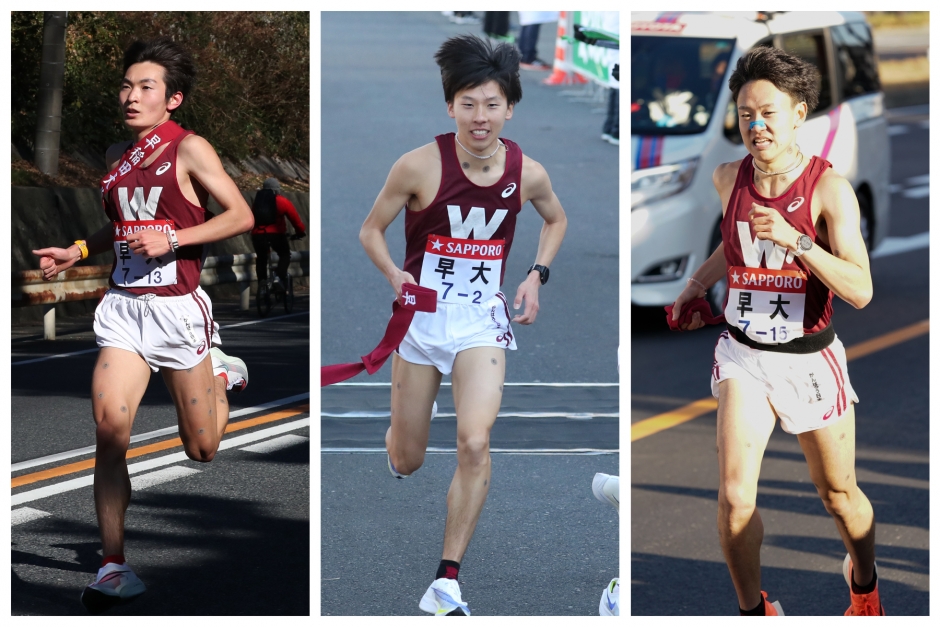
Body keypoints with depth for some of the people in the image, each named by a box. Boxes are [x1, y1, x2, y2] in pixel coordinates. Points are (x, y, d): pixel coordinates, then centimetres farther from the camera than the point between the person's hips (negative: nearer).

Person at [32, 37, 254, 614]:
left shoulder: (189, 149, -7)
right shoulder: (119, 155, 12)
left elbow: (241, 215, -10)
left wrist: (172, 240, -18)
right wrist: (77, 253, 10)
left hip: (178, 307, -4)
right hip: (123, 305, 4)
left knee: (201, 449, 7)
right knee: (109, 429, -14)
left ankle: (222, 377, 42)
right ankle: (114, 568, -10)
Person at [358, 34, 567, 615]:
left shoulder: (527, 173, -7)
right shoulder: (420, 165, -15)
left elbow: (556, 219, 16)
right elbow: (372, 229, -2)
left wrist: (537, 275, 2)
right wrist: (395, 275, -20)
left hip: (483, 319, 0)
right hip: (421, 312, 0)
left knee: (475, 444, -20)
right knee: (407, 460, 10)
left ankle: (447, 582, -11)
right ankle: (400, 439, 52)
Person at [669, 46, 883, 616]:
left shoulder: (829, 189, -15)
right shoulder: (729, 179, -2)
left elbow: (861, 291, -23)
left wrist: (795, 239, -32)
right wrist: (697, 285, 14)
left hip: (810, 359, -2)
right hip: (743, 355, 2)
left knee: (839, 495, 14)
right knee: (734, 497, -12)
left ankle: (864, 583, 44)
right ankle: (755, 611, 8)